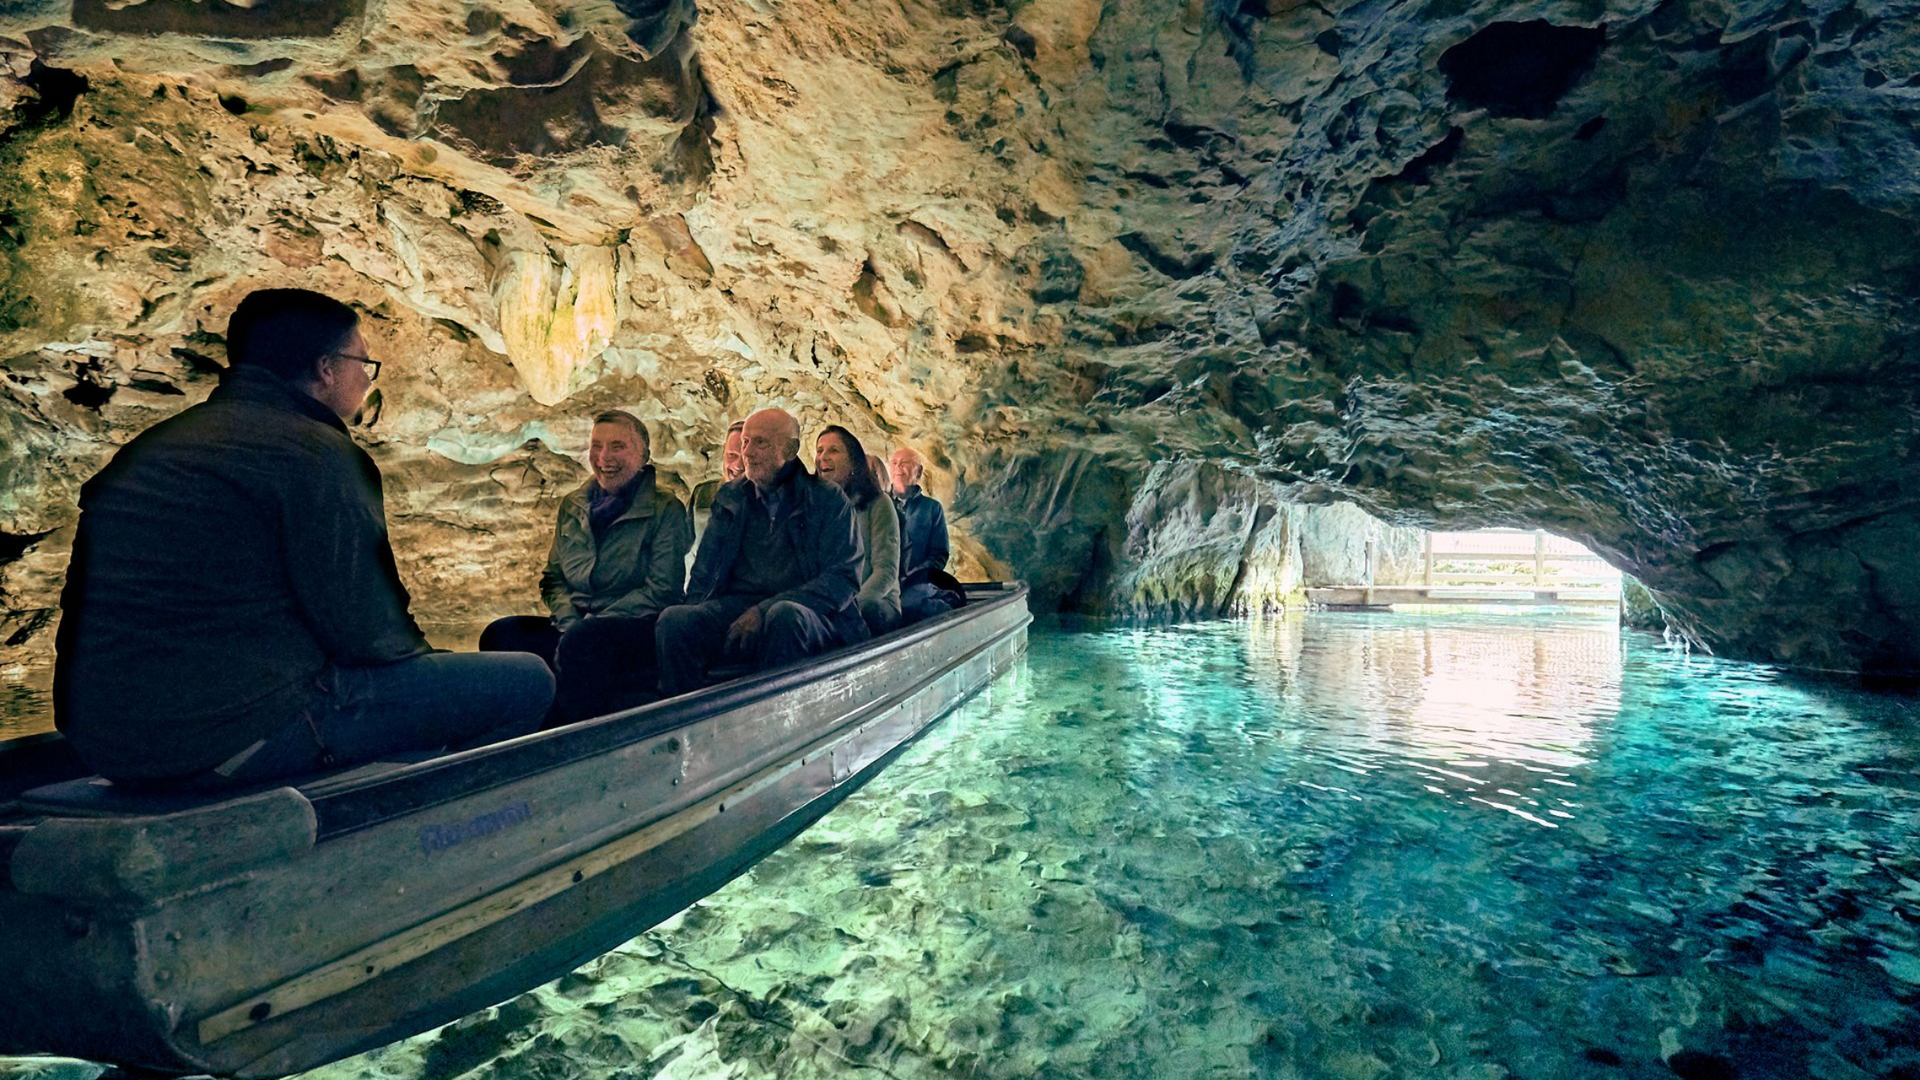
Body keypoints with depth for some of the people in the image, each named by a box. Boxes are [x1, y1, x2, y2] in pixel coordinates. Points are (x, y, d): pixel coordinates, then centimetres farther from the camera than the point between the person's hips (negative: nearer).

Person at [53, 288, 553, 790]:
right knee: (524, 682, -7)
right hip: (238, 739, -10)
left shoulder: (148, 447, 15)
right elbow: (363, 630, -17)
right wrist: (425, 660, 6)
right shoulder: (313, 454, -13)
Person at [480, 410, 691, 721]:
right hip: (576, 624, 5)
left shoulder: (666, 510, 0)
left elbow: (661, 590, -8)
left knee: (580, 641, -37)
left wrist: (585, 627, -14)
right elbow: (553, 579, 18)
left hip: (639, 628, -5)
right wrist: (570, 621, -5)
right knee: (502, 634, -23)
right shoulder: (572, 506, 17)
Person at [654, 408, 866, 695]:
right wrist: (696, 615, -4)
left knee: (785, 615, -38)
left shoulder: (829, 501, 6)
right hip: (736, 605, 3)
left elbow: (844, 578, -5)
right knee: (674, 619, -26)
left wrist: (767, 609, -16)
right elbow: (704, 573, 20)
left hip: (806, 614, -3)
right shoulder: (730, 498, 19)